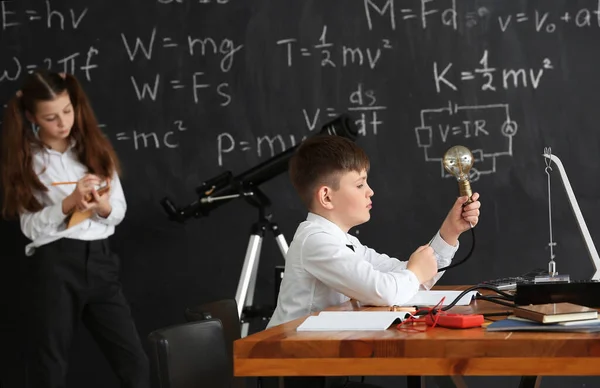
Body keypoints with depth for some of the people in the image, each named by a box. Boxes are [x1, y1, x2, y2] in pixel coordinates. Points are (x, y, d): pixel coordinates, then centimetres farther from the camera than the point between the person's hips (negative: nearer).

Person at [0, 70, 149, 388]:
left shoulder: (94, 148, 11)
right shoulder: (27, 161, 3)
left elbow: (120, 211, 10)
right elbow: (31, 226, -5)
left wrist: (103, 207, -12)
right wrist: (69, 203, -19)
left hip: (99, 259, 3)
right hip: (53, 264, -3)